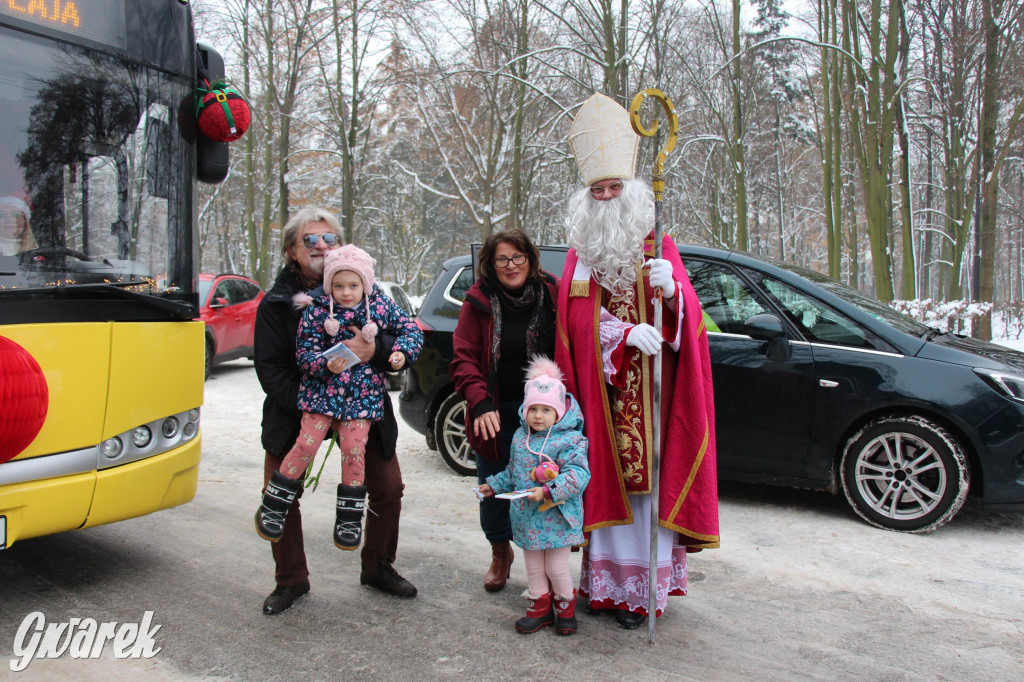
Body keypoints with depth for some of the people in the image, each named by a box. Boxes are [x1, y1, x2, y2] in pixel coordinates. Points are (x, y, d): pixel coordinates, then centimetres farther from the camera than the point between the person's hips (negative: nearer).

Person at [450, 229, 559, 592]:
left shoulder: (551, 294, -1)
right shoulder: (479, 301, -1)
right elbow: (464, 357, -4)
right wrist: (480, 403, -18)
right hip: (496, 414, 1)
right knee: (494, 490, 11)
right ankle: (500, 553, 37)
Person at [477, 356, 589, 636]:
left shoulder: (569, 440, -15)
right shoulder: (520, 437, 5)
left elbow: (578, 475, -25)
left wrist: (548, 491, -31)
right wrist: (494, 485, 15)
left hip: (556, 517, -6)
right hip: (527, 517, 6)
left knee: (556, 568, 5)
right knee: (533, 566, 16)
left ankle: (565, 605, 30)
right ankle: (540, 607, 33)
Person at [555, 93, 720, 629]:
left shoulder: (660, 248, 9)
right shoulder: (579, 255, 12)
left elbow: (689, 314, 0)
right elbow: (579, 317, -3)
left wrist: (671, 289, -23)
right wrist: (627, 333, -20)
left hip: (650, 393, -1)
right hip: (600, 394, 1)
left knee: (645, 479, -2)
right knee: (606, 479, 2)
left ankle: (642, 587, 7)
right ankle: (606, 580, 13)